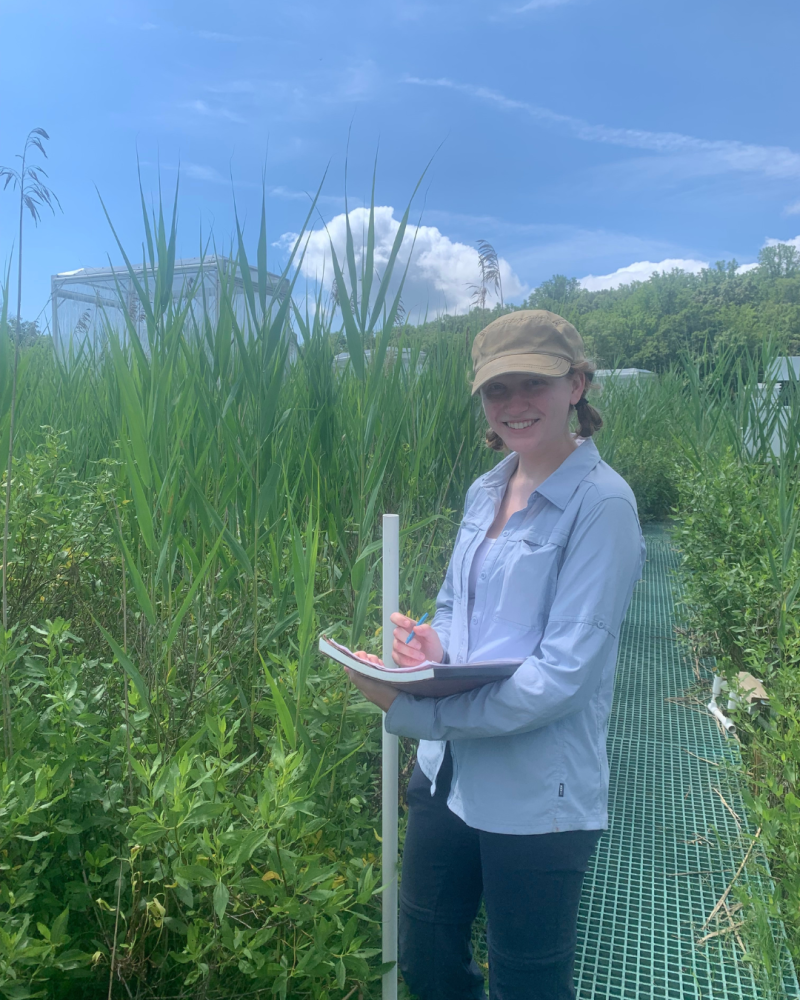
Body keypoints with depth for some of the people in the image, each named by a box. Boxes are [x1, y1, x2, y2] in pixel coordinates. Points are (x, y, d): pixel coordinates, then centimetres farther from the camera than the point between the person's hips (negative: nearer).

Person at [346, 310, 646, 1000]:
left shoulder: (601, 504, -18)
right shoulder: (485, 491, 4)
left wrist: (413, 711, -24)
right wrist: (431, 646, -11)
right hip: (447, 771, 7)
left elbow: (566, 672, -22)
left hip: (537, 798, -6)